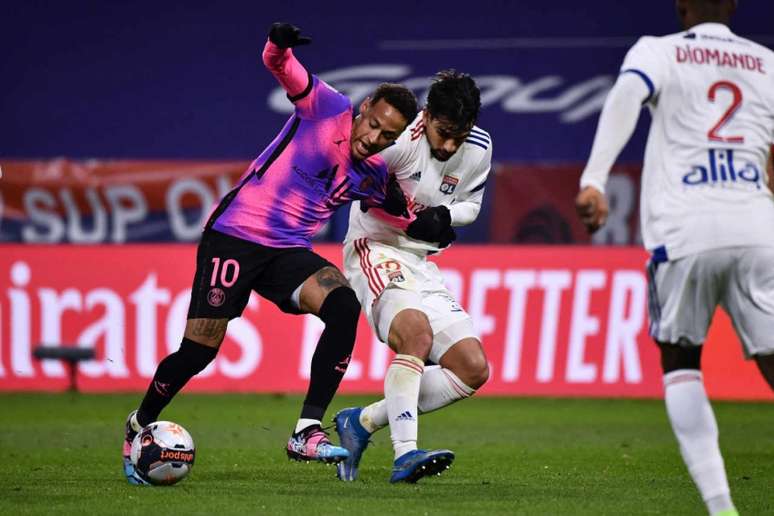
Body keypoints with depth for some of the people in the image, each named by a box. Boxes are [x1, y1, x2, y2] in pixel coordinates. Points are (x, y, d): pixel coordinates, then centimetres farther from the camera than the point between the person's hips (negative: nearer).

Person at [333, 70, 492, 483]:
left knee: (473, 369, -3)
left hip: (423, 263, 7)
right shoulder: (398, 138, -19)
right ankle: (404, 455, -37)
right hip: (375, 249, -7)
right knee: (416, 332, -34)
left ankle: (362, 421, 2)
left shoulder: (478, 148, -1)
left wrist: (444, 216, -10)